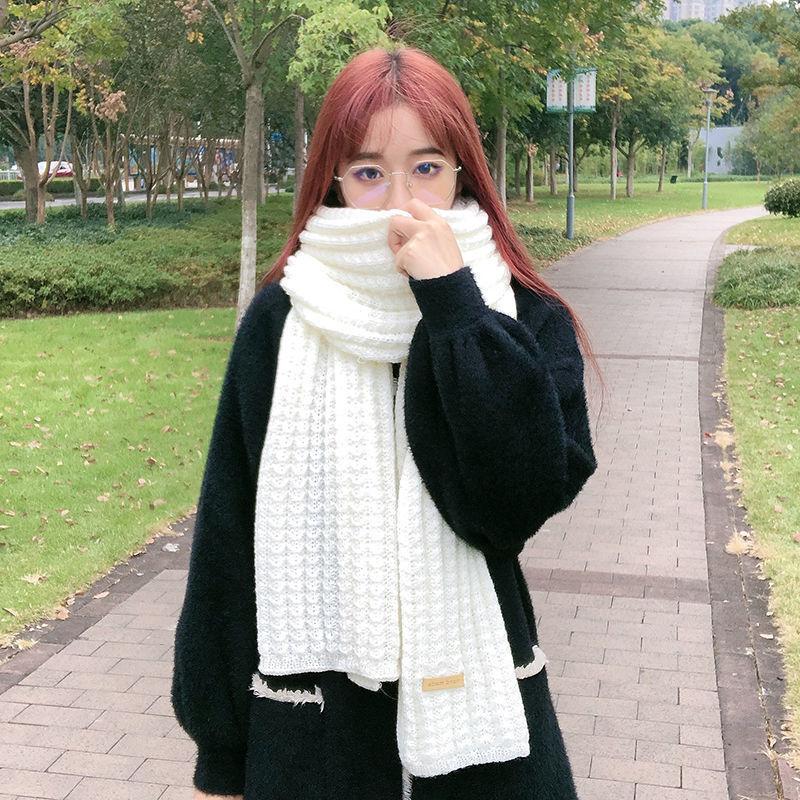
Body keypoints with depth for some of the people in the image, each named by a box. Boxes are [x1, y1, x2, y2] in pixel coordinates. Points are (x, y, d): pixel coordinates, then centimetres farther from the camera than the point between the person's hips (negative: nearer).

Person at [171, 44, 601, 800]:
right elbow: (228, 536, -2)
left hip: (474, 709, 0)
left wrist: (453, 305, -21)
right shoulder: (282, 320, -6)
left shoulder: (524, 319, -5)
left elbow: (522, 498, -20)